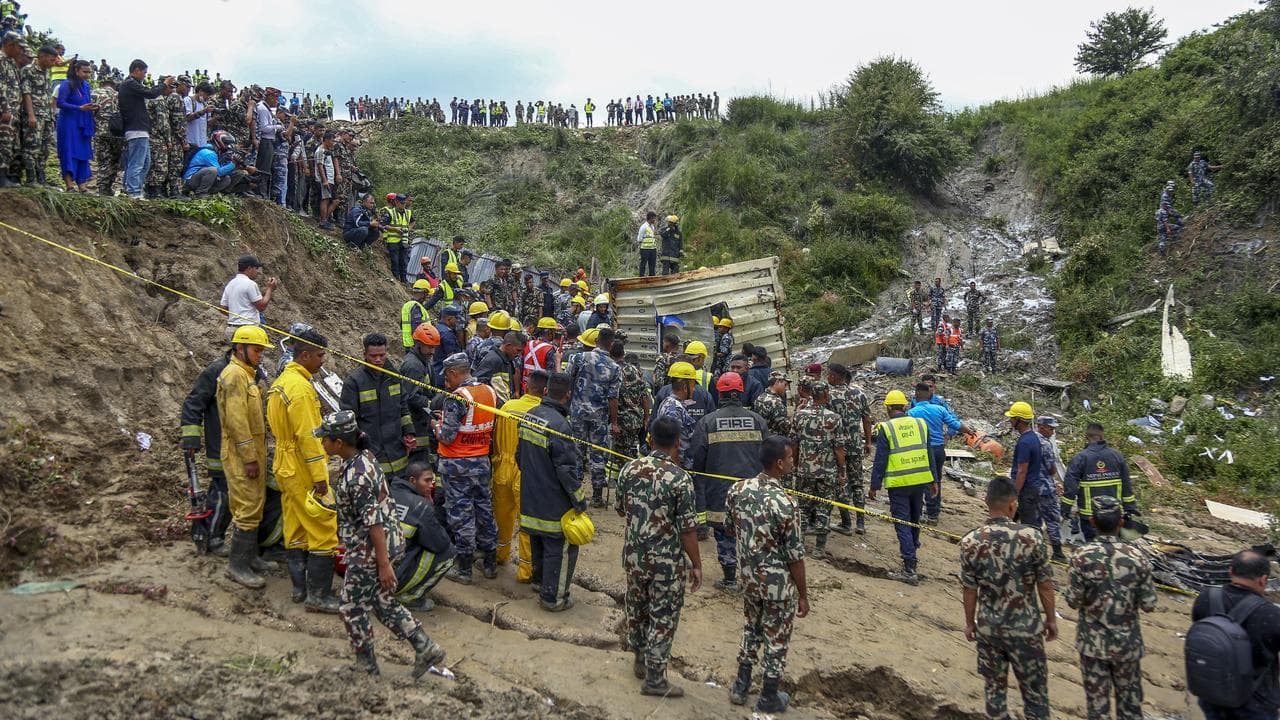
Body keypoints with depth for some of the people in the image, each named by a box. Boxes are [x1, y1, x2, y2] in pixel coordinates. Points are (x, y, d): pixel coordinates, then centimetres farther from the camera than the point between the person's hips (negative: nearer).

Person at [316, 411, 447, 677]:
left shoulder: (355, 476, -25)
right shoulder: (365, 457, 3)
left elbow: (374, 521, -25)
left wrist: (384, 564, -22)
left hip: (369, 552, -9)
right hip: (391, 542, 9)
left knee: (353, 608, 10)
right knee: (383, 603, 20)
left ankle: (366, 669, 25)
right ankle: (426, 649, 20)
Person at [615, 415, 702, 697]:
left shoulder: (629, 468, -4)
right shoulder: (680, 478, -18)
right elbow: (687, 528, -15)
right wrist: (696, 565, -6)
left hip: (634, 555, 5)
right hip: (667, 561, -5)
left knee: (637, 609, 21)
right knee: (663, 618, 7)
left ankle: (641, 661, 39)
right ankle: (654, 679, 14)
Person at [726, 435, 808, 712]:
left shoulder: (737, 489, -9)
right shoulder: (785, 504, -26)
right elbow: (795, 556, -18)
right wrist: (803, 594, -7)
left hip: (747, 577, 5)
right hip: (778, 584, -5)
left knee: (752, 627, 26)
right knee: (776, 640, 13)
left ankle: (741, 686, 35)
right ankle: (769, 698, 28)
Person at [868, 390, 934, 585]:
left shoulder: (886, 428, -8)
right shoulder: (921, 424, 6)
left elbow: (880, 461, -8)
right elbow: (929, 455, 12)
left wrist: (875, 486, -1)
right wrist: (933, 481, 21)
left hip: (898, 483, -5)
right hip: (920, 481, 5)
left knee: (902, 524, -2)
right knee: (915, 520, 23)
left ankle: (910, 570, -7)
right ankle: (912, 549, 42)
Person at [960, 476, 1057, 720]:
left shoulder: (970, 542, -11)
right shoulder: (1032, 537, -16)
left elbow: (970, 590, -3)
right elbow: (1045, 585, -8)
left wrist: (969, 623, 12)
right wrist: (1051, 619, 7)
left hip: (988, 628, 2)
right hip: (1026, 627, -2)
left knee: (995, 688, 17)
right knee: (1035, 692, 13)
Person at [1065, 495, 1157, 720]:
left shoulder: (1081, 557, -17)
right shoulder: (1137, 557, -14)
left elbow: (1073, 601, -13)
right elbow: (1148, 605, -10)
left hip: (1092, 642, -1)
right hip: (1127, 642, 1)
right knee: (1130, 701, 19)